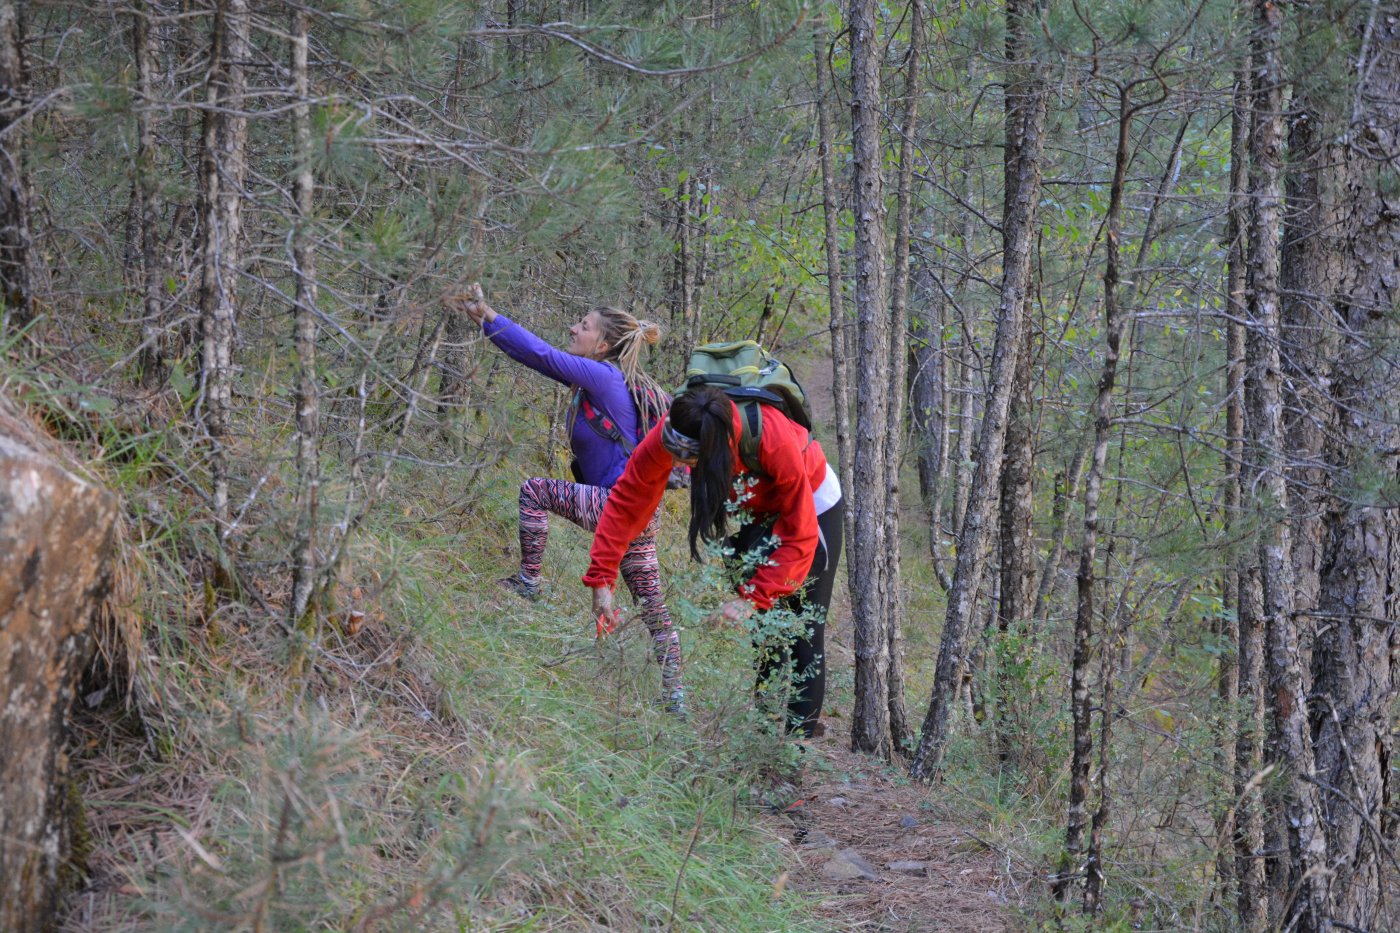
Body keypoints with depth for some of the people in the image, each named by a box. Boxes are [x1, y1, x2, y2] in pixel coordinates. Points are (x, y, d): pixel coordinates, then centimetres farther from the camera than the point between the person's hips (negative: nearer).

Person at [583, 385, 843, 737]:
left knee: (803, 635, -5)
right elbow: (625, 502, -20)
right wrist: (601, 578, -23)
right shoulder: (668, 434, -30)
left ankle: (801, 737, 2)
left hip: (809, 508, -4)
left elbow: (799, 536, -33)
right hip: (754, 512, 4)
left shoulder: (774, 439, -42)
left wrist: (752, 599, -37)